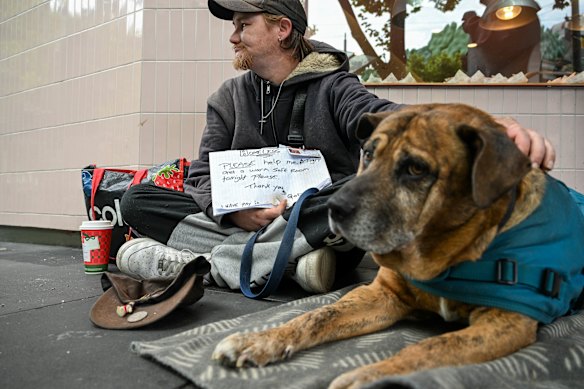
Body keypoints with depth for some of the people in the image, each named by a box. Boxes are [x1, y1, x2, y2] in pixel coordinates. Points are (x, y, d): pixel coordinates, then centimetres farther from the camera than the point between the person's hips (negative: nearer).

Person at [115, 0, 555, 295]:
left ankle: (209, 263, -29)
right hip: (247, 222, 4)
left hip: (321, 226, -3)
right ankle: (288, 262, -29)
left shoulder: (332, 88, -2)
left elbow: (388, 118, -22)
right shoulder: (228, 98, 10)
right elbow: (204, 176, 2)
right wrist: (234, 212, -22)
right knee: (139, 198, -14)